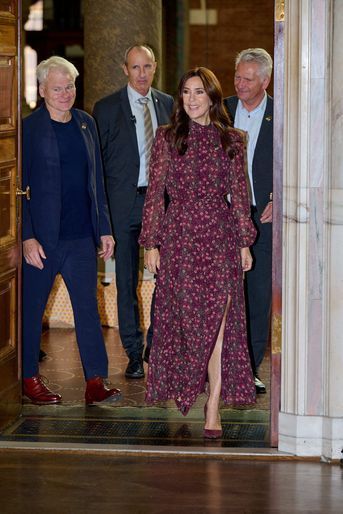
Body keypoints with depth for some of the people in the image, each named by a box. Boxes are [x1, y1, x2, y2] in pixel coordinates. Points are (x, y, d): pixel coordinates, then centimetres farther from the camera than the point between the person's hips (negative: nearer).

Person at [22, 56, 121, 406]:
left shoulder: (86, 124, 10)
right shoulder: (28, 128, -7)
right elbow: (18, 187, -8)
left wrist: (104, 229, 12)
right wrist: (27, 238, -14)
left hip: (81, 235, 5)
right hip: (42, 237, -5)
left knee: (88, 307, 3)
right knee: (31, 308, 6)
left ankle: (95, 383, 6)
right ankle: (29, 378, 19)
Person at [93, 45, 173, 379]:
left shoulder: (168, 105, 9)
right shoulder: (107, 108, 0)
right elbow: (97, 161, 1)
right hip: (125, 202, -2)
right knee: (127, 281, 3)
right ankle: (134, 353, 12)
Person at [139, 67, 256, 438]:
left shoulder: (231, 140, 7)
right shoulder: (167, 138, 4)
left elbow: (239, 194, 9)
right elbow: (154, 193, 2)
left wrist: (245, 243, 5)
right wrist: (151, 243, -3)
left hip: (220, 239, 0)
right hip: (179, 237, 0)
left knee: (218, 319, -7)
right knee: (182, 317, 5)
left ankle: (213, 406, -7)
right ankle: (182, 389, 25)